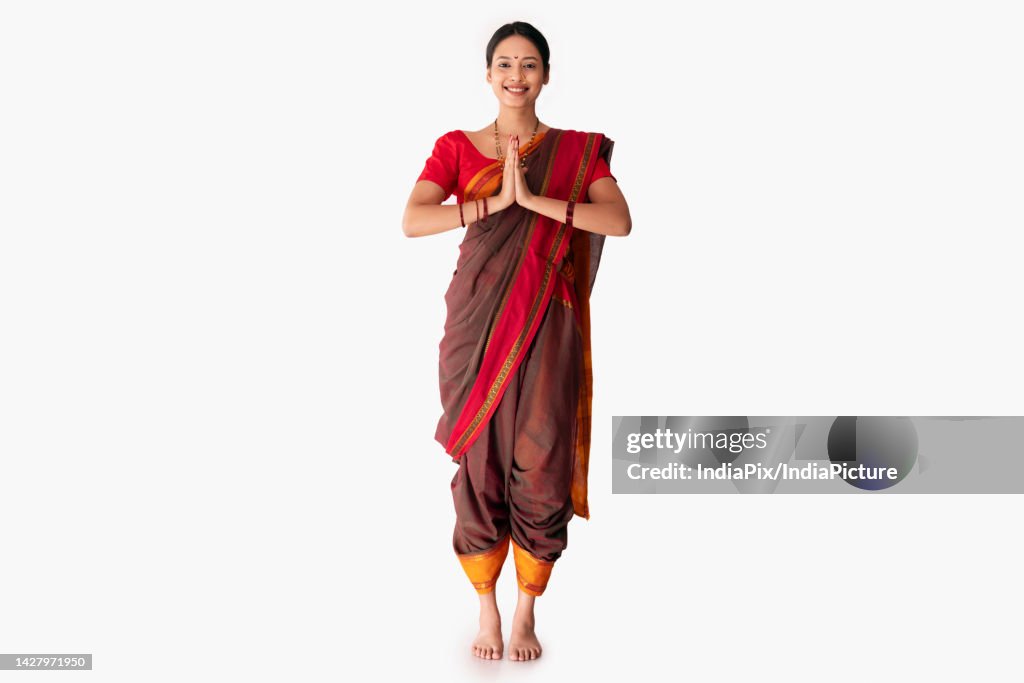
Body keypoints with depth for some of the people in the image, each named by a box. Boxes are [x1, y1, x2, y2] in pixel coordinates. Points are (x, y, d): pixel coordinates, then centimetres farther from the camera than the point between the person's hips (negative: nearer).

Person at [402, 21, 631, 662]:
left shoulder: (578, 150, 5)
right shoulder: (456, 147, 5)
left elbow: (620, 220, -12)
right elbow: (412, 220, -10)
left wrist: (535, 200, -20)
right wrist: (493, 202, -19)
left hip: (545, 329, 0)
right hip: (476, 326, 0)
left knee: (539, 468, 3)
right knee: (479, 465, 4)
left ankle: (527, 613, 21)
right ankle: (487, 610, 22)